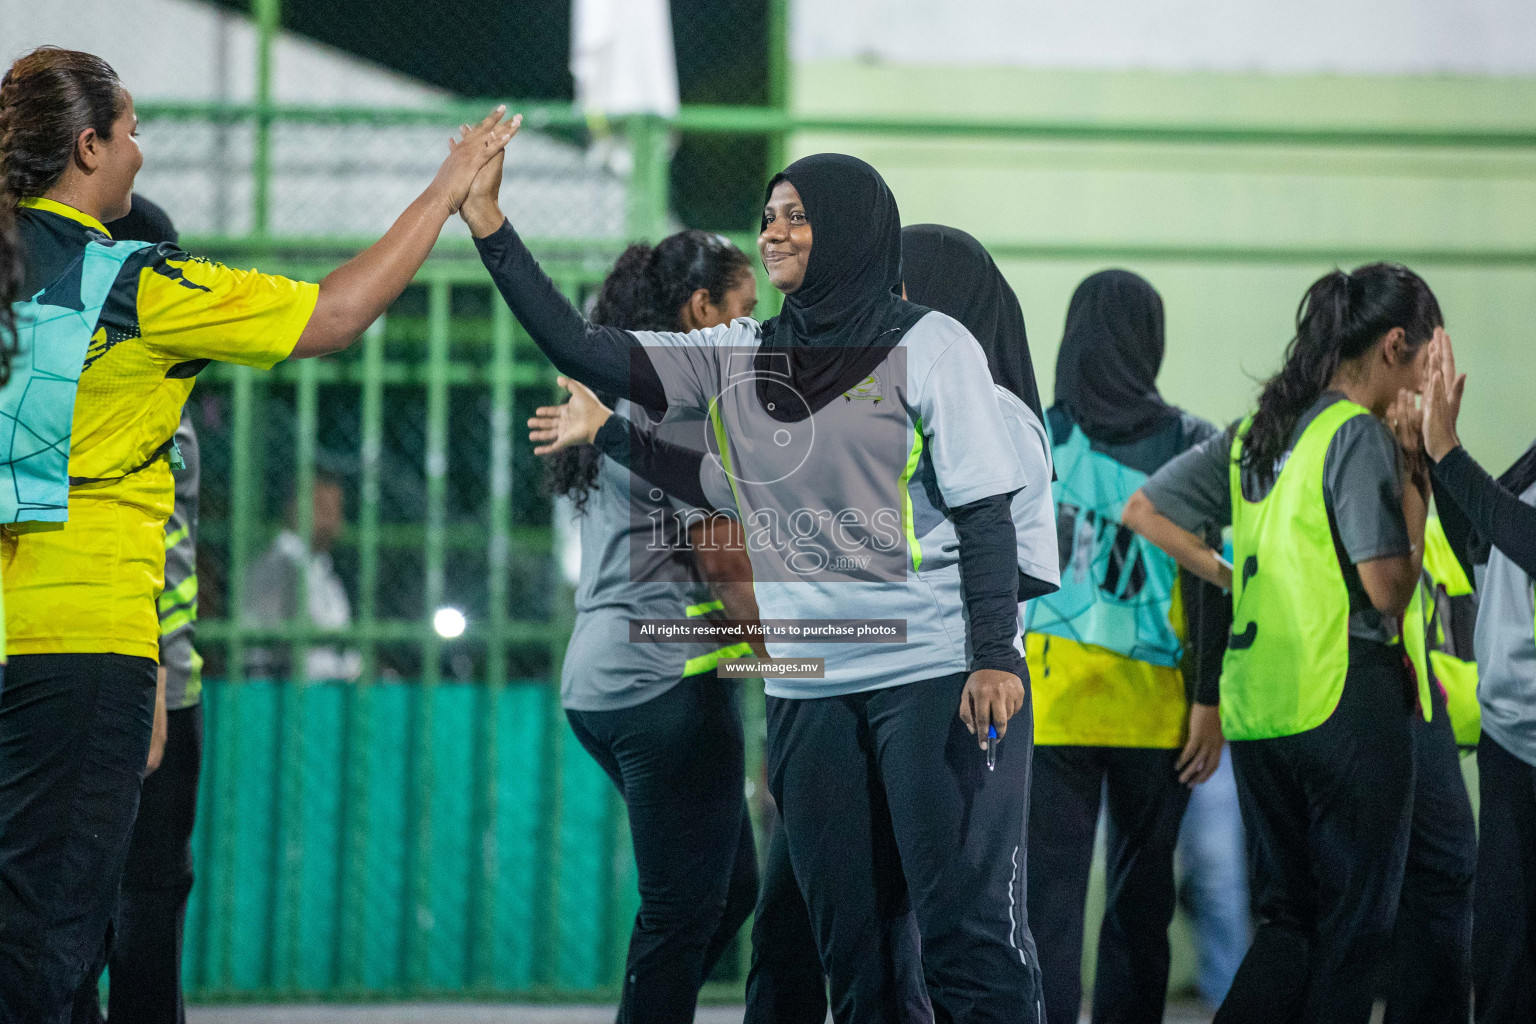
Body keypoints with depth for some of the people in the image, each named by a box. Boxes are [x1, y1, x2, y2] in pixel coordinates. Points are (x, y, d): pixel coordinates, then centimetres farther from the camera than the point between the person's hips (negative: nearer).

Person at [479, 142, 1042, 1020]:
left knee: (969, 931, -10)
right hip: (810, 690, 6)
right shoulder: (738, 359, 10)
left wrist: (995, 657, -15)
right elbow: (587, 354, 3)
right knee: (848, 944, 8)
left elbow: (985, 515, -6)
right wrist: (491, 228, -2)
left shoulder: (928, 347, -2)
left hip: (938, 676, -5)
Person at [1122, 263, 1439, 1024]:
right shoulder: (1360, 434, -11)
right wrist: (1414, 482, -8)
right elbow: (1386, 590, -16)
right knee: (1355, 930, 1)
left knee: (1286, 918, 13)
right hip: (1346, 698, -7)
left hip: (1256, 703, 7)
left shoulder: (1256, 434, 12)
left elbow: (1143, 512, 17)